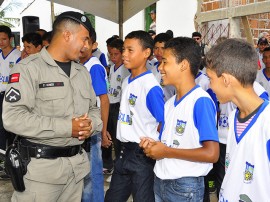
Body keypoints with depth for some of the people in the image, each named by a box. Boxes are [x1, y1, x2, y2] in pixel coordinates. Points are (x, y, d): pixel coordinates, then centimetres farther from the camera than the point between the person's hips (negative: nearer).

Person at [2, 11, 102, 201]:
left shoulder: (83, 72, 13)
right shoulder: (29, 68, -10)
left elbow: (94, 109, 19)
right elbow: (13, 118, -20)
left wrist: (90, 125, -6)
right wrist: (67, 127, -21)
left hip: (78, 163, 6)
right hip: (42, 166, -6)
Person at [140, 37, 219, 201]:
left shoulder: (201, 101, -18)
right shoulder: (170, 102, 6)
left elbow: (211, 154, -23)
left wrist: (166, 152, -17)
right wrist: (153, 145, -4)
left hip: (186, 187, -7)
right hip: (161, 181, 7)